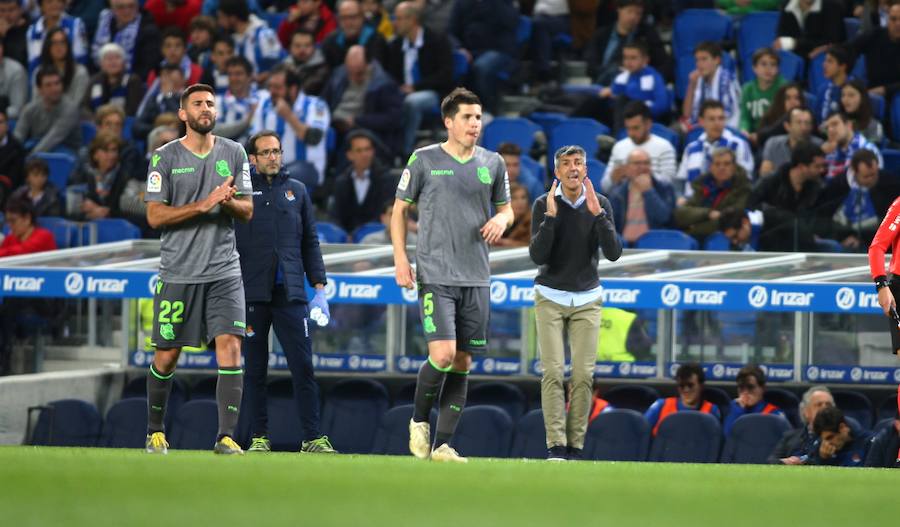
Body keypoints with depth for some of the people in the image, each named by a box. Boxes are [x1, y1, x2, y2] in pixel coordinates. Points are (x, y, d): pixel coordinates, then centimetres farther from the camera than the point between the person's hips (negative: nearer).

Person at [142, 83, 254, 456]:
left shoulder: (234, 154, 8)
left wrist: (230, 201, -13)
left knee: (230, 348, -13)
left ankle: (226, 436, -14)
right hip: (178, 272, -1)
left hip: (224, 271, 1)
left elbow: (248, 211, 10)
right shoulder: (164, 158, 0)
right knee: (166, 356, 4)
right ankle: (155, 431, 24)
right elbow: (155, 215, -6)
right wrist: (203, 205, -17)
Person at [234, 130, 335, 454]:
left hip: (290, 293, 2)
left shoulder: (296, 191, 15)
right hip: (252, 293, -2)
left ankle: (312, 438, -4)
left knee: (303, 366, -5)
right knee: (255, 369, 3)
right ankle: (258, 437, 9)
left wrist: (319, 287, 9)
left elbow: (310, 242, 17)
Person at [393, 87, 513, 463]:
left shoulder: (492, 163, 9)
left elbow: (505, 207, 21)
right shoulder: (424, 160, -1)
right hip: (435, 276, -4)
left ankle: (442, 444, 9)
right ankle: (419, 421, 8)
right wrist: (401, 259, -3)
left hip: (476, 278, 4)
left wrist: (502, 219, -3)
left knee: (462, 363, 3)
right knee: (443, 355, -17)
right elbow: (399, 209, 6)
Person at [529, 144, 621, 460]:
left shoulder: (600, 204, -2)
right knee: (553, 372, -11)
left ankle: (576, 445, 2)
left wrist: (597, 214, -21)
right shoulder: (544, 205, -7)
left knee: (583, 375, -4)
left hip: (587, 300, 2)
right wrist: (551, 216, -24)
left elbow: (613, 254, -11)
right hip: (550, 298, -2)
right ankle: (556, 446, -12)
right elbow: (537, 256, -14)